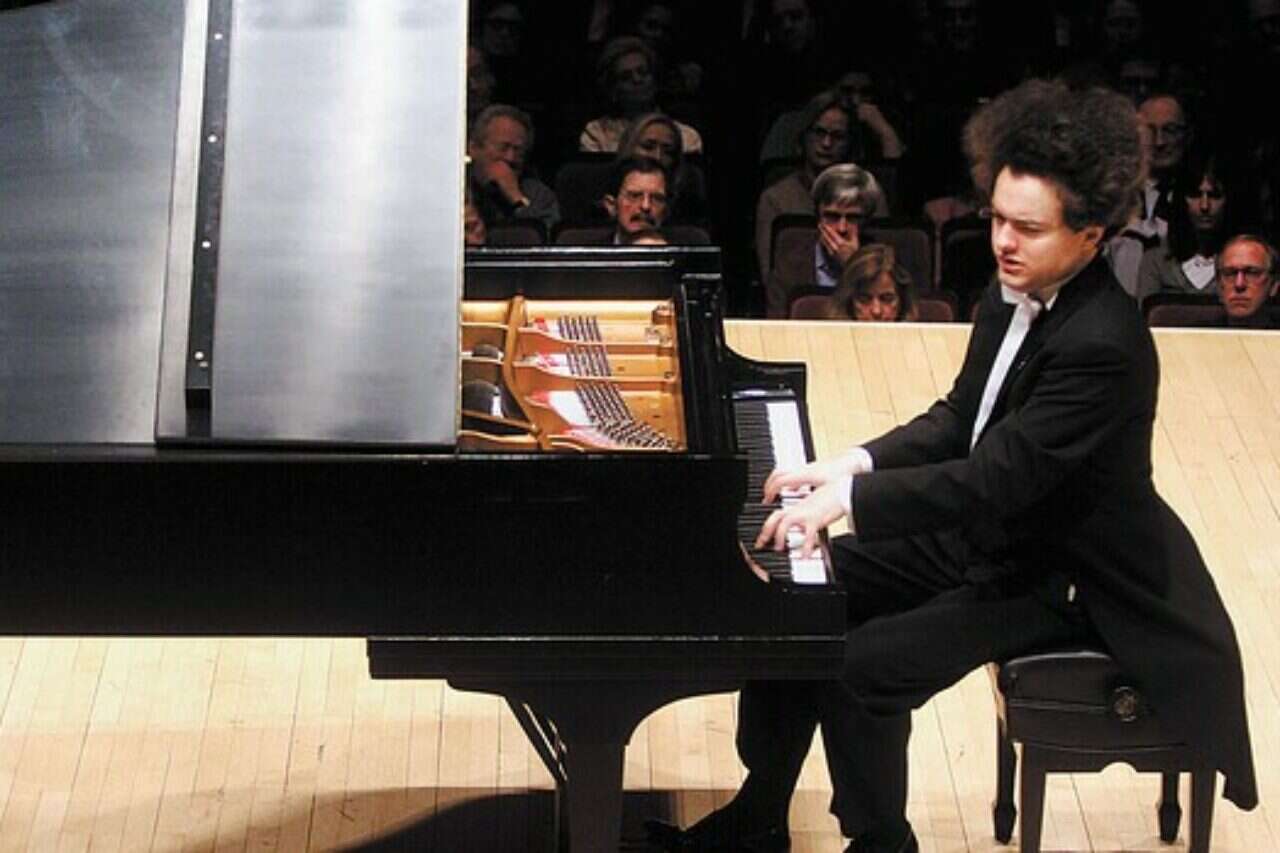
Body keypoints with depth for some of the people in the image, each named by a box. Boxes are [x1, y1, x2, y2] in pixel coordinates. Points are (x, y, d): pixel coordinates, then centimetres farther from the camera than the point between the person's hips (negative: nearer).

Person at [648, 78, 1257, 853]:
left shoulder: (1102, 347, -29)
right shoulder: (1016, 295, -1)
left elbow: (994, 481, -32)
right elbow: (960, 420, 9)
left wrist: (850, 495, -28)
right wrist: (856, 463, -6)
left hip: (1057, 575, -9)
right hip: (981, 530, 9)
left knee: (862, 666, -22)